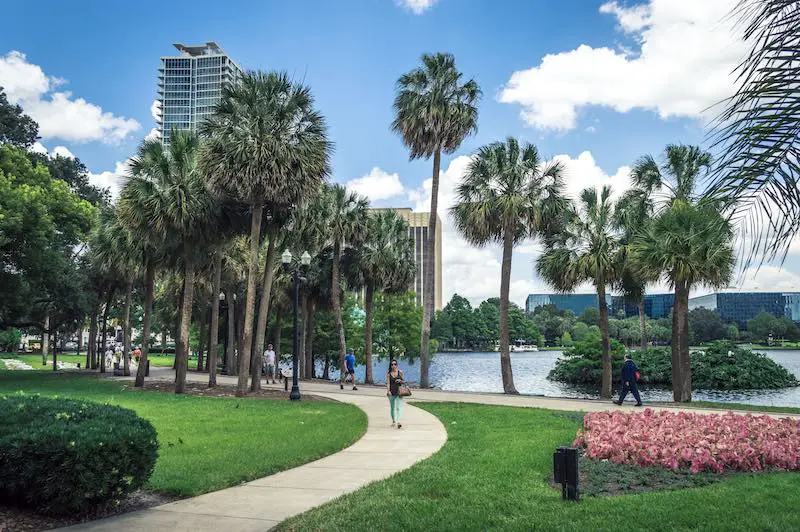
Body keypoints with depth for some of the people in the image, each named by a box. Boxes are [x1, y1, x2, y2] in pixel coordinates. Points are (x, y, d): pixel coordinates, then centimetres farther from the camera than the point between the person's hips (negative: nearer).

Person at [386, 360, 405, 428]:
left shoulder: (400, 372, 2)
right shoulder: (388, 374, 2)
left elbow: (404, 381, 9)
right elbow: (388, 383, -4)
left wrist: (400, 381, -13)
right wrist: (388, 390, -19)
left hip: (399, 392, -1)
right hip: (391, 393, 1)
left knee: (398, 407, -12)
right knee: (392, 408, 12)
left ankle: (398, 422, -21)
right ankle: (393, 421, 29)